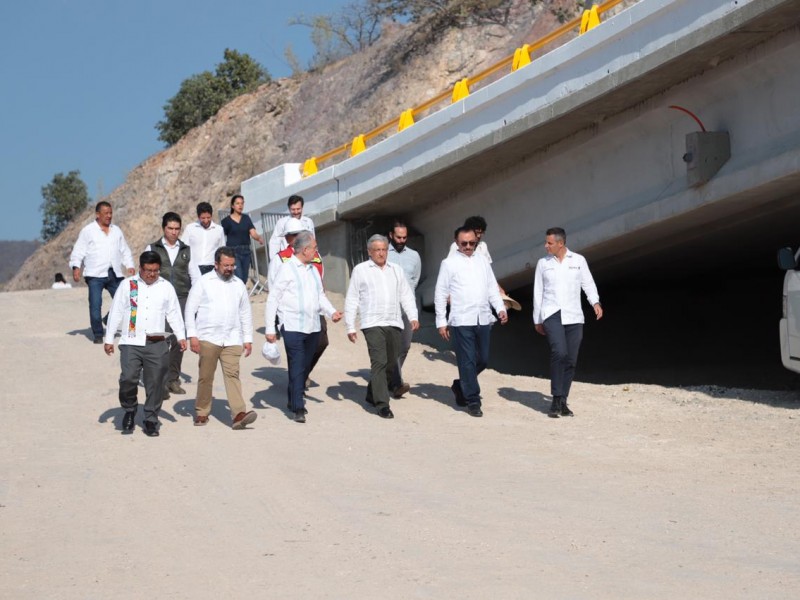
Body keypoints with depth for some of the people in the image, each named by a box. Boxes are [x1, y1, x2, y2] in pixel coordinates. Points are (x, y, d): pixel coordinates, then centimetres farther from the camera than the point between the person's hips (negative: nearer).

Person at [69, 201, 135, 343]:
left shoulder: (117, 231, 17)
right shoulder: (88, 231, 3)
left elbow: (125, 250, 21)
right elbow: (78, 251, 0)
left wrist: (130, 266, 6)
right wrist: (76, 267, -15)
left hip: (115, 274, 4)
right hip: (95, 275, -4)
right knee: (95, 305, -7)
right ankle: (98, 335, 1)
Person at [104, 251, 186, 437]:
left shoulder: (166, 287, 9)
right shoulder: (127, 285, 5)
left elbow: (174, 313, 9)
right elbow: (116, 313, 7)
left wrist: (180, 336, -2)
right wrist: (109, 339, 5)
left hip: (157, 344, 2)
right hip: (131, 342, -1)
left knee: (155, 383, 3)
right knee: (128, 378, -13)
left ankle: (151, 421, 16)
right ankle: (129, 410, 13)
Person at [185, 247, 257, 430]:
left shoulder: (238, 284, 14)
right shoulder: (203, 282, 3)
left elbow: (246, 313, 19)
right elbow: (190, 309, 2)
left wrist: (248, 339, 14)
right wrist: (192, 335, -6)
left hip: (232, 340, 2)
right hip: (208, 338, -2)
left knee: (232, 375, -9)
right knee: (205, 376, 2)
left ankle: (238, 414, -18)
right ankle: (202, 413, 16)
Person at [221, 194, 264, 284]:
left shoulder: (246, 218, 10)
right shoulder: (226, 221, 0)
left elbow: (253, 233, -2)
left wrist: (259, 238, -23)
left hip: (246, 252, 5)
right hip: (233, 252, -4)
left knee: (244, 280, 7)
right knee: (239, 279, -15)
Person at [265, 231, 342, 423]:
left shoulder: (313, 270, 15)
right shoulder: (287, 269, -6)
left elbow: (321, 295, 21)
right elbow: (273, 299, -6)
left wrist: (332, 311, 1)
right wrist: (270, 328, -8)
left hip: (313, 327, 7)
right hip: (293, 326, -7)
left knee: (305, 366, 13)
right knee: (297, 367, -9)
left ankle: (293, 399, 29)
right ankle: (298, 408, -8)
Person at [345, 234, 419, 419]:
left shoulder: (396, 270, 17)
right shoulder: (360, 270, 5)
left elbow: (406, 295, 16)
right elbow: (351, 300, 5)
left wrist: (413, 317, 2)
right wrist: (350, 326, 0)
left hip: (394, 324, 5)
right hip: (373, 324, -5)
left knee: (391, 364, 8)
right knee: (379, 362, -14)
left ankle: (372, 395, 26)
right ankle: (382, 404, -13)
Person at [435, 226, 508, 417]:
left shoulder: (483, 261, 14)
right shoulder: (449, 263, 1)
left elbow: (492, 287, 16)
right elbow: (440, 294, 1)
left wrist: (500, 308, 2)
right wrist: (441, 322, -3)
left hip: (483, 320, 5)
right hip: (461, 321, -5)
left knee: (483, 360, 10)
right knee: (468, 362, -4)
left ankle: (460, 386, 32)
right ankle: (472, 401, 4)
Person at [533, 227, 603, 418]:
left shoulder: (578, 260, 8)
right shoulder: (543, 263, 9)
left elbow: (588, 283, 6)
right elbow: (538, 292, 13)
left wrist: (595, 302, -13)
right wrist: (537, 320, 13)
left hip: (574, 316, 2)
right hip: (552, 315, -2)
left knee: (571, 360, 1)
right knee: (559, 353, -21)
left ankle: (562, 401, 12)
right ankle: (557, 400, -16)